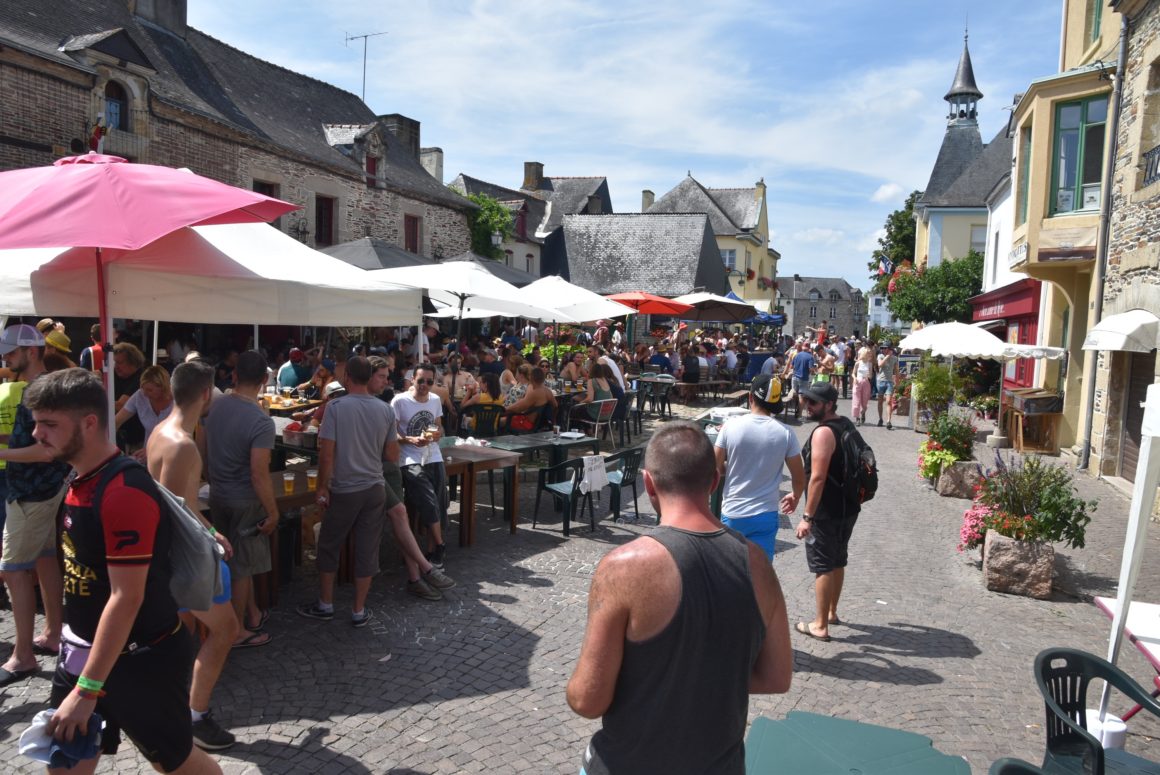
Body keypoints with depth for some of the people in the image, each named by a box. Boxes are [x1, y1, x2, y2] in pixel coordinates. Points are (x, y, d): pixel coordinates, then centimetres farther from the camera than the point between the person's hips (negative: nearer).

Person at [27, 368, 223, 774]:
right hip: (86, 648, 8)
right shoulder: (80, 480, 3)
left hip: (142, 659, -8)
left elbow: (126, 598, -26)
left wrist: (86, 689, -23)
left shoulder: (124, 492, -26)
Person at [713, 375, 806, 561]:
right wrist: (795, 497, 21)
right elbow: (799, 478, 0)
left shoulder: (731, 426, -9)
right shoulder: (785, 433, -7)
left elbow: (716, 468, -4)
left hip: (732, 513, 1)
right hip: (765, 516, 0)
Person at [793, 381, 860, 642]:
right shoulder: (846, 425, 8)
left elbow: (818, 477, -26)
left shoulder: (823, 432, -22)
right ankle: (831, 612, 36)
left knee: (823, 567, 1)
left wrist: (807, 517, -23)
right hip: (849, 507, 9)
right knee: (838, 562, 20)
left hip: (827, 512, -9)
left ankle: (820, 626, 9)